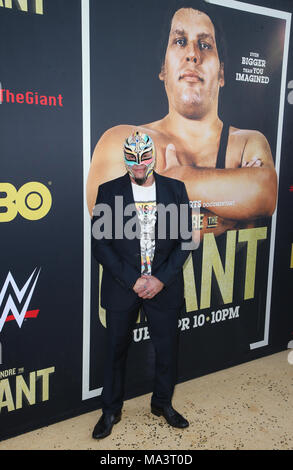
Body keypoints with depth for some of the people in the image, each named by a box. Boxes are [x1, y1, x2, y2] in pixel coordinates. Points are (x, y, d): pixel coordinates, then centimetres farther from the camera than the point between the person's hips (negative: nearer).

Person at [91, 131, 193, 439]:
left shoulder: (175, 189, 0)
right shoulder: (109, 191, -4)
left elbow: (184, 240, -1)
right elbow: (100, 244, -7)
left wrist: (161, 280, -11)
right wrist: (133, 280, -14)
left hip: (164, 286, 2)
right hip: (122, 287, -1)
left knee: (167, 348, 15)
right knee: (116, 349, 13)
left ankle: (163, 403, 41)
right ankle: (111, 410, 35)